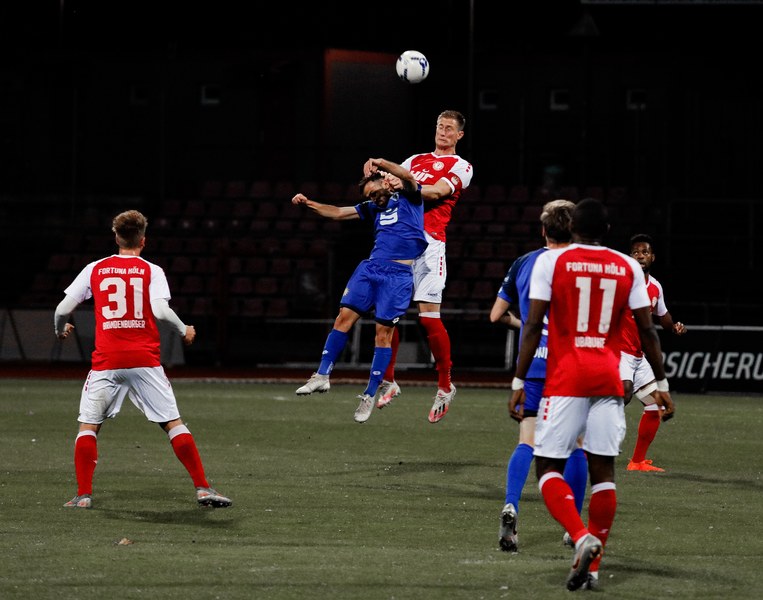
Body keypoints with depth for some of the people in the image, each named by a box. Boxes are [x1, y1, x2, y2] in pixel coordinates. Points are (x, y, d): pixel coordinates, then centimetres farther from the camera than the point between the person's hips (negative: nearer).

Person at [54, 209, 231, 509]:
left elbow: (63, 308, 6)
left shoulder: (94, 269, 8)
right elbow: (160, 310, -10)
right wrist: (184, 330, 8)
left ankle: (83, 494, 1)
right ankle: (203, 488, 1)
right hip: (145, 360, 0)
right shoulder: (152, 271, 4)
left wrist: (61, 330, 27)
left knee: (88, 425, 10)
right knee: (173, 423, 5)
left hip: (106, 361, 0)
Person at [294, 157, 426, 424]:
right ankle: (322, 376, -1)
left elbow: (408, 177, -19)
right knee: (344, 316, -5)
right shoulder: (374, 208, 20)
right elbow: (338, 212, 21)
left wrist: (381, 164, -23)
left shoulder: (409, 197, 3)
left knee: (383, 332, -5)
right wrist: (309, 203, 11)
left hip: (398, 275, -6)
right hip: (371, 267, 6)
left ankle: (370, 395, 1)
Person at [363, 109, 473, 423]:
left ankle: (445, 386, 0)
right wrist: (376, 172, -6)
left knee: (429, 316, -11)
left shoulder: (460, 167, 7)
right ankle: (387, 381, 10)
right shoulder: (416, 160, 25)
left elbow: (439, 191, -10)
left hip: (429, 244, -5)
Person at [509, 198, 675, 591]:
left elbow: (533, 326, -5)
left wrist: (518, 382, -3)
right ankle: (591, 566, 4)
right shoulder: (628, 267, 7)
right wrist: (661, 385, 14)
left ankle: (582, 537, -22)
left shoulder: (551, 261, -1)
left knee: (548, 466, 1)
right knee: (602, 469, 6)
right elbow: (646, 329, 7)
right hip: (609, 378, 3)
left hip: (565, 378, -3)